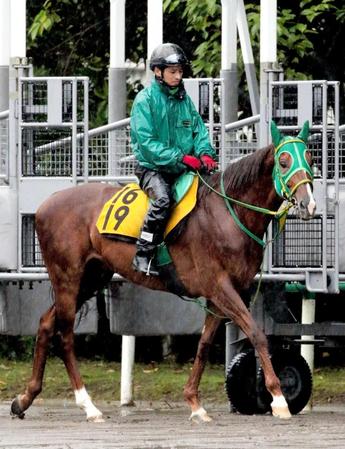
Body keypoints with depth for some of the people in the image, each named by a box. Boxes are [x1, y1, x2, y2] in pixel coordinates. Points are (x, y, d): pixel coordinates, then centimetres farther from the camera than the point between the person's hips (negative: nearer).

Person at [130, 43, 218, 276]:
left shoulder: (184, 99, 12)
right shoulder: (145, 99, -7)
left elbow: (199, 129, 14)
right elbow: (146, 141, -14)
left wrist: (205, 152, -9)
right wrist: (179, 158, -20)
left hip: (183, 169, 6)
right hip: (153, 167, -6)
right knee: (162, 198, -33)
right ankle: (143, 255, -30)